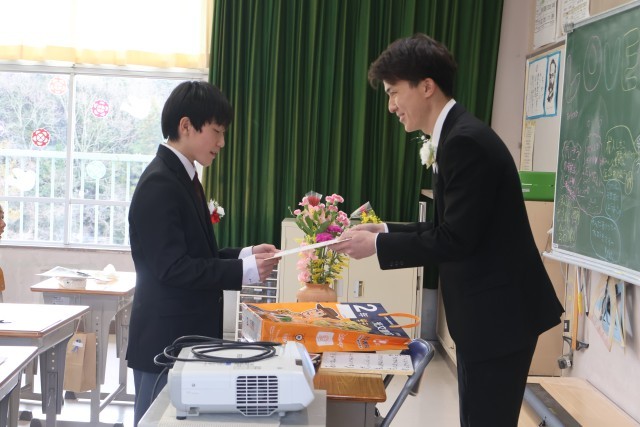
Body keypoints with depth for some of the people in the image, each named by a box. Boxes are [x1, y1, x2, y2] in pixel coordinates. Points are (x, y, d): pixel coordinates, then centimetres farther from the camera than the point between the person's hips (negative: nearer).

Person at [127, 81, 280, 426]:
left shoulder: (183, 177, 13)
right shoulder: (160, 184, -18)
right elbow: (172, 268, -24)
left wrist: (245, 254, 3)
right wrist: (244, 271, -21)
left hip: (186, 335, 10)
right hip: (165, 340, -10)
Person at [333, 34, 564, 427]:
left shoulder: (465, 141, -20)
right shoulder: (458, 136, 11)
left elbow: (455, 239, -22)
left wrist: (377, 245, -14)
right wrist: (387, 230, 7)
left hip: (499, 312, -10)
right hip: (486, 310, 10)